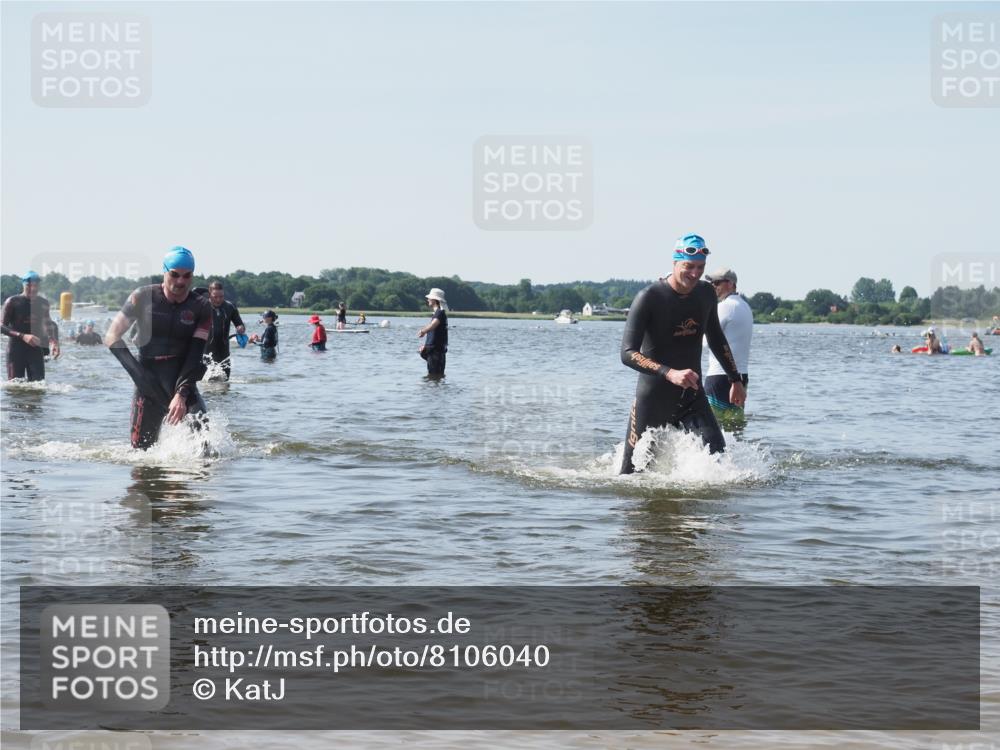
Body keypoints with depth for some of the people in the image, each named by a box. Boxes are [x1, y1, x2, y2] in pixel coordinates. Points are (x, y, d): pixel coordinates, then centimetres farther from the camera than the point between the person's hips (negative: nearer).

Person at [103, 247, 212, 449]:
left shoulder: (202, 308, -2)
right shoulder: (143, 298, -2)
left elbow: (197, 357, -10)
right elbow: (112, 337, -1)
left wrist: (182, 395, -23)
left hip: (183, 385, 0)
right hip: (148, 385, 0)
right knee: (141, 450, 1)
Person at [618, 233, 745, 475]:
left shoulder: (706, 294, 2)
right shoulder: (649, 298, -16)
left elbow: (716, 338, 21)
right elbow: (628, 353, -24)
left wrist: (735, 379, 22)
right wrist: (670, 374, -36)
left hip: (693, 396, 4)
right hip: (654, 398, -4)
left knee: (717, 455, -17)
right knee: (634, 473, 2)